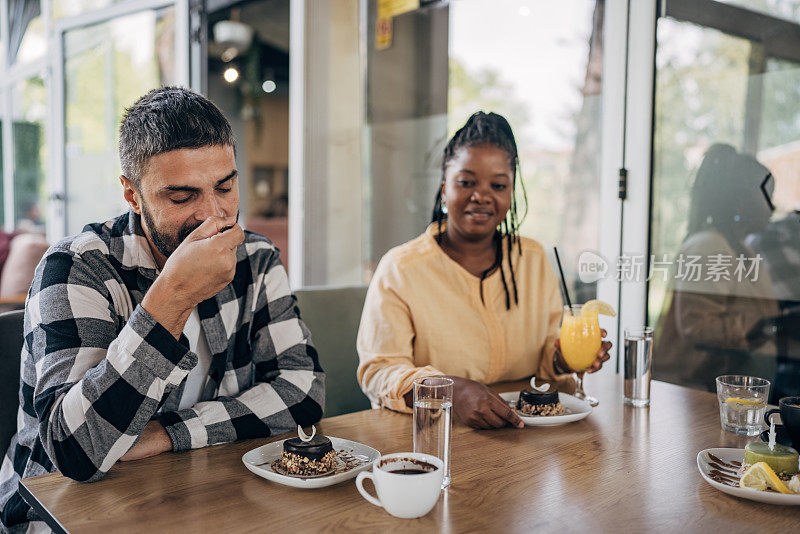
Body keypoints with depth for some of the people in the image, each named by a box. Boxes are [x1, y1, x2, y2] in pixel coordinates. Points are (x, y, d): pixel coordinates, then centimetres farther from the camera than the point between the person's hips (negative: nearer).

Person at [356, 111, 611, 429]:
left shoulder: (534, 260, 9)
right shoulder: (399, 269, -8)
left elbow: (546, 350, 15)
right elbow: (377, 371, -14)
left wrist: (562, 360, -9)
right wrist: (453, 391, -31)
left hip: (527, 433, 4)